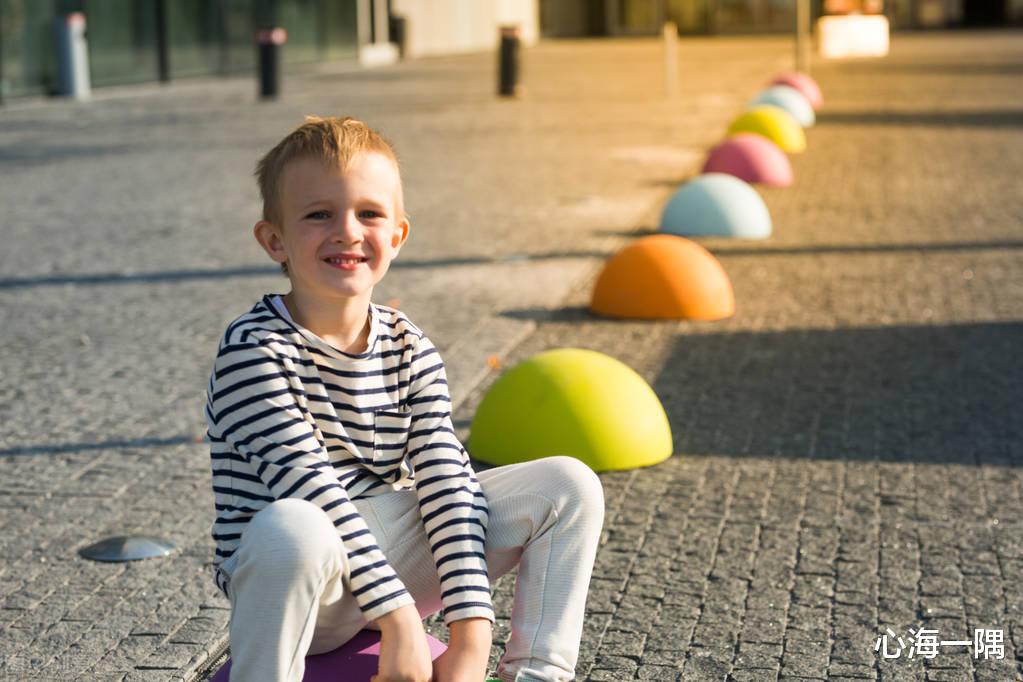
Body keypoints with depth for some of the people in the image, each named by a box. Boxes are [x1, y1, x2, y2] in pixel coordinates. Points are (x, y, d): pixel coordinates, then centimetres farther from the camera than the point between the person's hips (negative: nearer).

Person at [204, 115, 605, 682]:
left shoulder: (409, 350, 1)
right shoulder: (254, 349, -15)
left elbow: (446, 482, -6)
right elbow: (310, 487, -23)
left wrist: (471, 633, -16)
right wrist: (398, 619, -27)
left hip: (387, 554, 6)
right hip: (289, 581, -5)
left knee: (570, 485, -3)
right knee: (291, 527, -42)